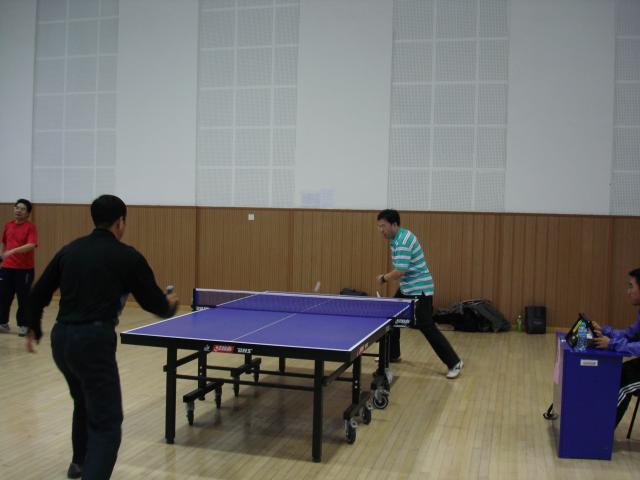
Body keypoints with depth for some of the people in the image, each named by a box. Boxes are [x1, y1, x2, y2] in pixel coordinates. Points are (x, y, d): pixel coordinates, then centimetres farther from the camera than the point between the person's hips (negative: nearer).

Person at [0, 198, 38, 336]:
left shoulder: (30, 227, -9)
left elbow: (31, 245, -24)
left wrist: (12, 251, -32)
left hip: (25, 269, -5)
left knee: (23, 298, 3)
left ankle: (23, 325, 14)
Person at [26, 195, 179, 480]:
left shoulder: (70, 250, 11)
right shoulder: (127, 256, -4)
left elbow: (38, 293, 15)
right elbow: (154, 304, 2)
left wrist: (33, 328, 32)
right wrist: (170, 304, 26)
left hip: (61, 338, 7)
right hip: (93, 340, -7)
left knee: (84, 402, 31)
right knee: (106, 423, -3)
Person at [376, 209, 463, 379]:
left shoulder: (403, 241, -23)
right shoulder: (398, 238, 9)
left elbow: (400, 272, -28)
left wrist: (383, 278, -11)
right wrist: (387, 276, 12)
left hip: (420, 290, -10)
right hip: (407, 288, 10)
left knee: (427, 327, -9)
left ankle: (454, 363, -2)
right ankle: (392, 354, 31)